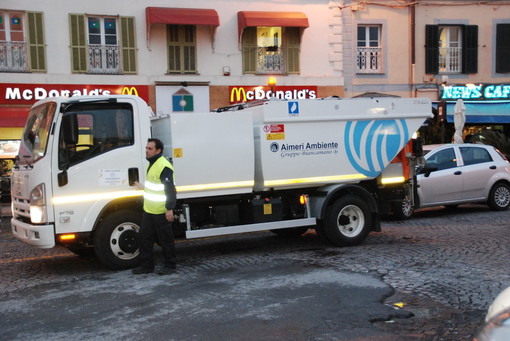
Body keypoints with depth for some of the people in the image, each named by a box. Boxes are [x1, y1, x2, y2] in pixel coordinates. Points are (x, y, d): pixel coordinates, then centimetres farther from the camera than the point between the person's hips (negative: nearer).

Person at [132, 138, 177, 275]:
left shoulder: (164, 166, -19)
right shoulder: (152, 164, 13)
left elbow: (170, 189, -23)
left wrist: (169, 209, -26)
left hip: (161, 212, -10)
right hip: (149, 210, 10)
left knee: (166, 240, 2)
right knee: (144, 237, 12)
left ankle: (170, 265, 15)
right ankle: (146, 265, 21)